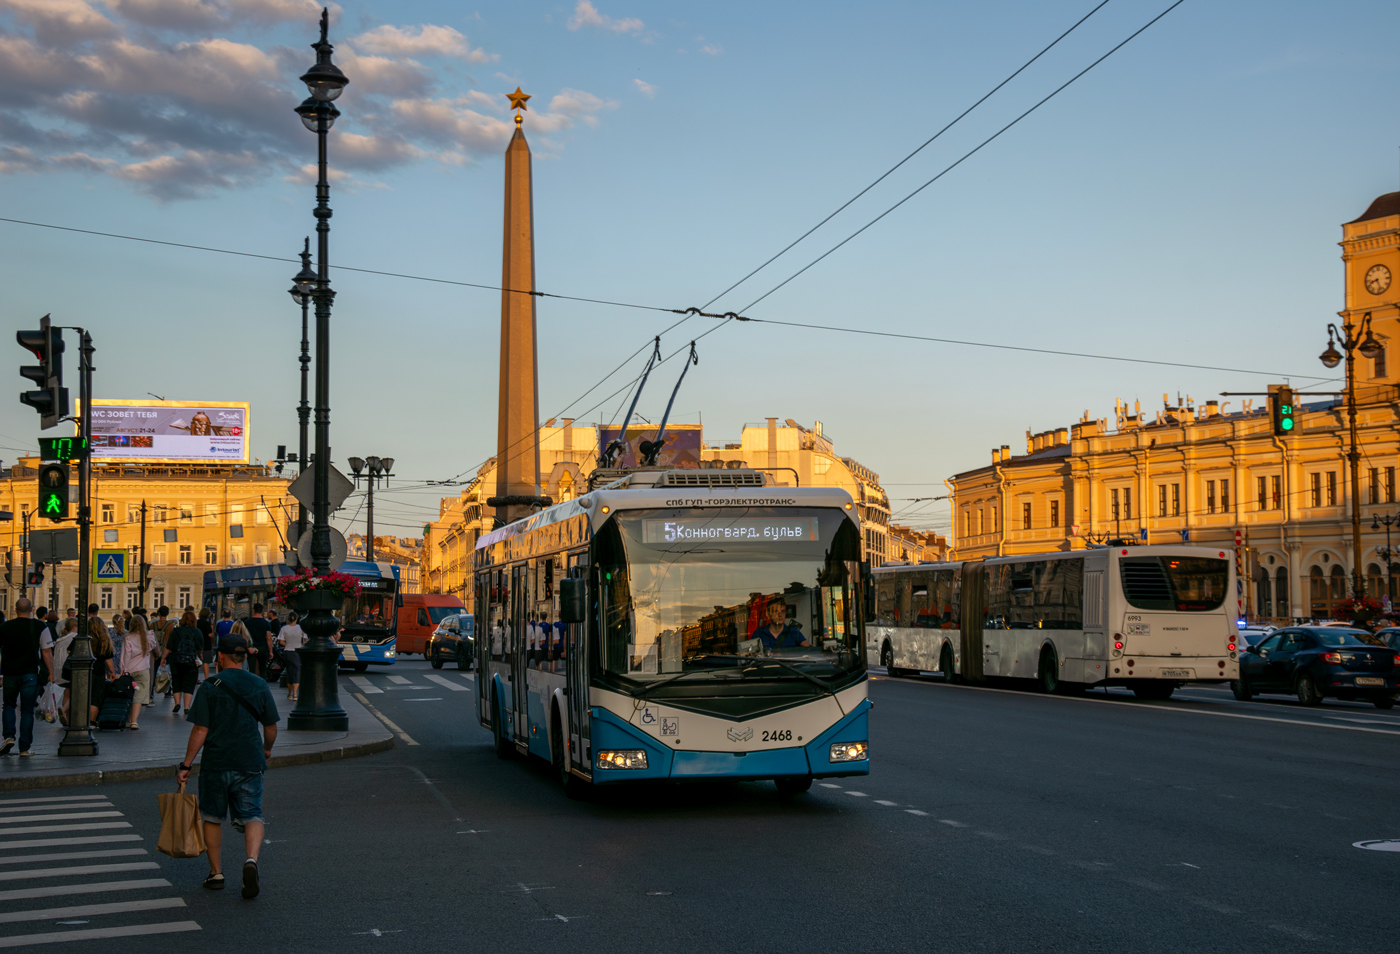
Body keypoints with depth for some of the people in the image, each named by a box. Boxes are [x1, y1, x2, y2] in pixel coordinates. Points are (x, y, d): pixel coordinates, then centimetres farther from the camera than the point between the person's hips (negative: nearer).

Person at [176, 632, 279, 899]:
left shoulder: (209, 688, -7)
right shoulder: (260, 685, 3)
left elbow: (200, 731, -10)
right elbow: (271, 727, 9)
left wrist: (186, 765, -4)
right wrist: (267, 749, 28)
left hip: (216, 762, -2)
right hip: (250, 762, 2)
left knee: (212, 817, 16)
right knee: (251, 816, 5)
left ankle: (216, 873, 22)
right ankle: (251, 858, -21)